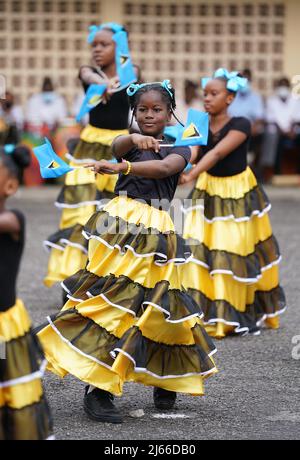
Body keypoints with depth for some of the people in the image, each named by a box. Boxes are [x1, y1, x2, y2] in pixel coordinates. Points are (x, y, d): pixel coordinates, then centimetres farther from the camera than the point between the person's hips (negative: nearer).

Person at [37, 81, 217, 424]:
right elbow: (117, 146, -14)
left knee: (156, 305, 5)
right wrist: (135, 139, -39)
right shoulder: (129, 142, 11)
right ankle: (97, 389, -12)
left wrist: (119, 167, -30)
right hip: (120, 225, -1)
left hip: (154, 230, 1)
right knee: (114, 298, -10)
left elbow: (164, 168, -15)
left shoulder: (178, 149, 8)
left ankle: (165, 381, 26)